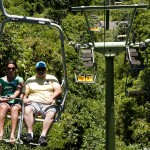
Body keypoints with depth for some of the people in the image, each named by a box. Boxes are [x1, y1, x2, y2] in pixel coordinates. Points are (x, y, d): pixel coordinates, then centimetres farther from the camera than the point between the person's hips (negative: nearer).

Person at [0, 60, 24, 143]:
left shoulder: (19, 79, 14)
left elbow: (18, 90, -5)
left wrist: (13, 96, -27)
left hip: (16, 102, -1)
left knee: (14, 108, -36)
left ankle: (12, 134, -46)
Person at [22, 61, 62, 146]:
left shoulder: (52, 78, 18)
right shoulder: (30, 80, 22)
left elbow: (59, 90, 5)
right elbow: (24, 94, 16)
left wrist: (51, 98, -16)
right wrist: (25, 99, -9)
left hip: (48, 104, -1)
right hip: (33, 103, 1)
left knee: (51, 114, -35)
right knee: (27, 110, -34)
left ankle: (43, 136, -43)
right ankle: (30, 134, -38)